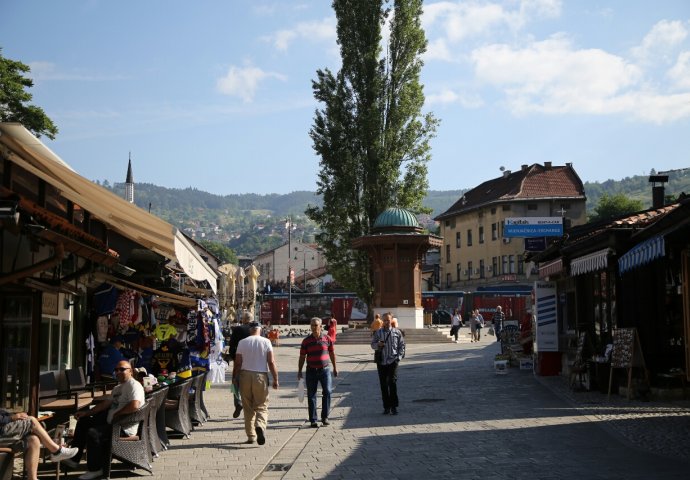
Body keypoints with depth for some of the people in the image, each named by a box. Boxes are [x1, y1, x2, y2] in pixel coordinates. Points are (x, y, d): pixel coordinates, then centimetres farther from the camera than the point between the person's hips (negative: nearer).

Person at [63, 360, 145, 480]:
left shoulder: (134, 385, -12)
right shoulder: (118, 388, 21)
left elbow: (134, 406, -28)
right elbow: (105, 404, 22)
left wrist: (116, 414, -18)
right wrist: (86, 413, 14)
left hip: (124, 428, -11)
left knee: (93, 433, -28)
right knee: (83, 422, 15)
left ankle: (95, 469, -12)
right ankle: (74, 459, 18)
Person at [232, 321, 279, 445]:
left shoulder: (242, 342, 2)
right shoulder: (266, 341, 0)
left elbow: (237, 363, 1)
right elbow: (271, 362, -4)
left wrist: (235, 378, 12)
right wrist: (275, 379, 0)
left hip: (245, 375, 1)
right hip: (261, 376, -1)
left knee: (248, 408, 10)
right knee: (262, 406, 3)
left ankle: (250, 436, 11)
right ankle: (260, 426, -25)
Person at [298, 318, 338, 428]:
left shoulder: (327, 339, 2)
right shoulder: (306, 341, 0)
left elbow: (332, 353, 12)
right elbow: (302, 357, 4)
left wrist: (335, 368, 15)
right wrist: (299, 371, 1)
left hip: (325, 369, 0)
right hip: (311, 371, 0)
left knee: (327, 392, -10)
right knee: (311, 395, 2)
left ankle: (325, 417, 4)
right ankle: (313, 420, 9)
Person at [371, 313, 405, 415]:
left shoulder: (397, 332, 4)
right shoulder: (378, 332, 7)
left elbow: (401, 345, 9)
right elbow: (373, 344, 11)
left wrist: (399, 357, -2)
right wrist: (378, 345, -11)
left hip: (393, 361, -2)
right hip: (381, 362, 2)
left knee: (393, 382, -10)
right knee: (383, 384, 5)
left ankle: (394, 406, -2)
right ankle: (386, 407, 14)